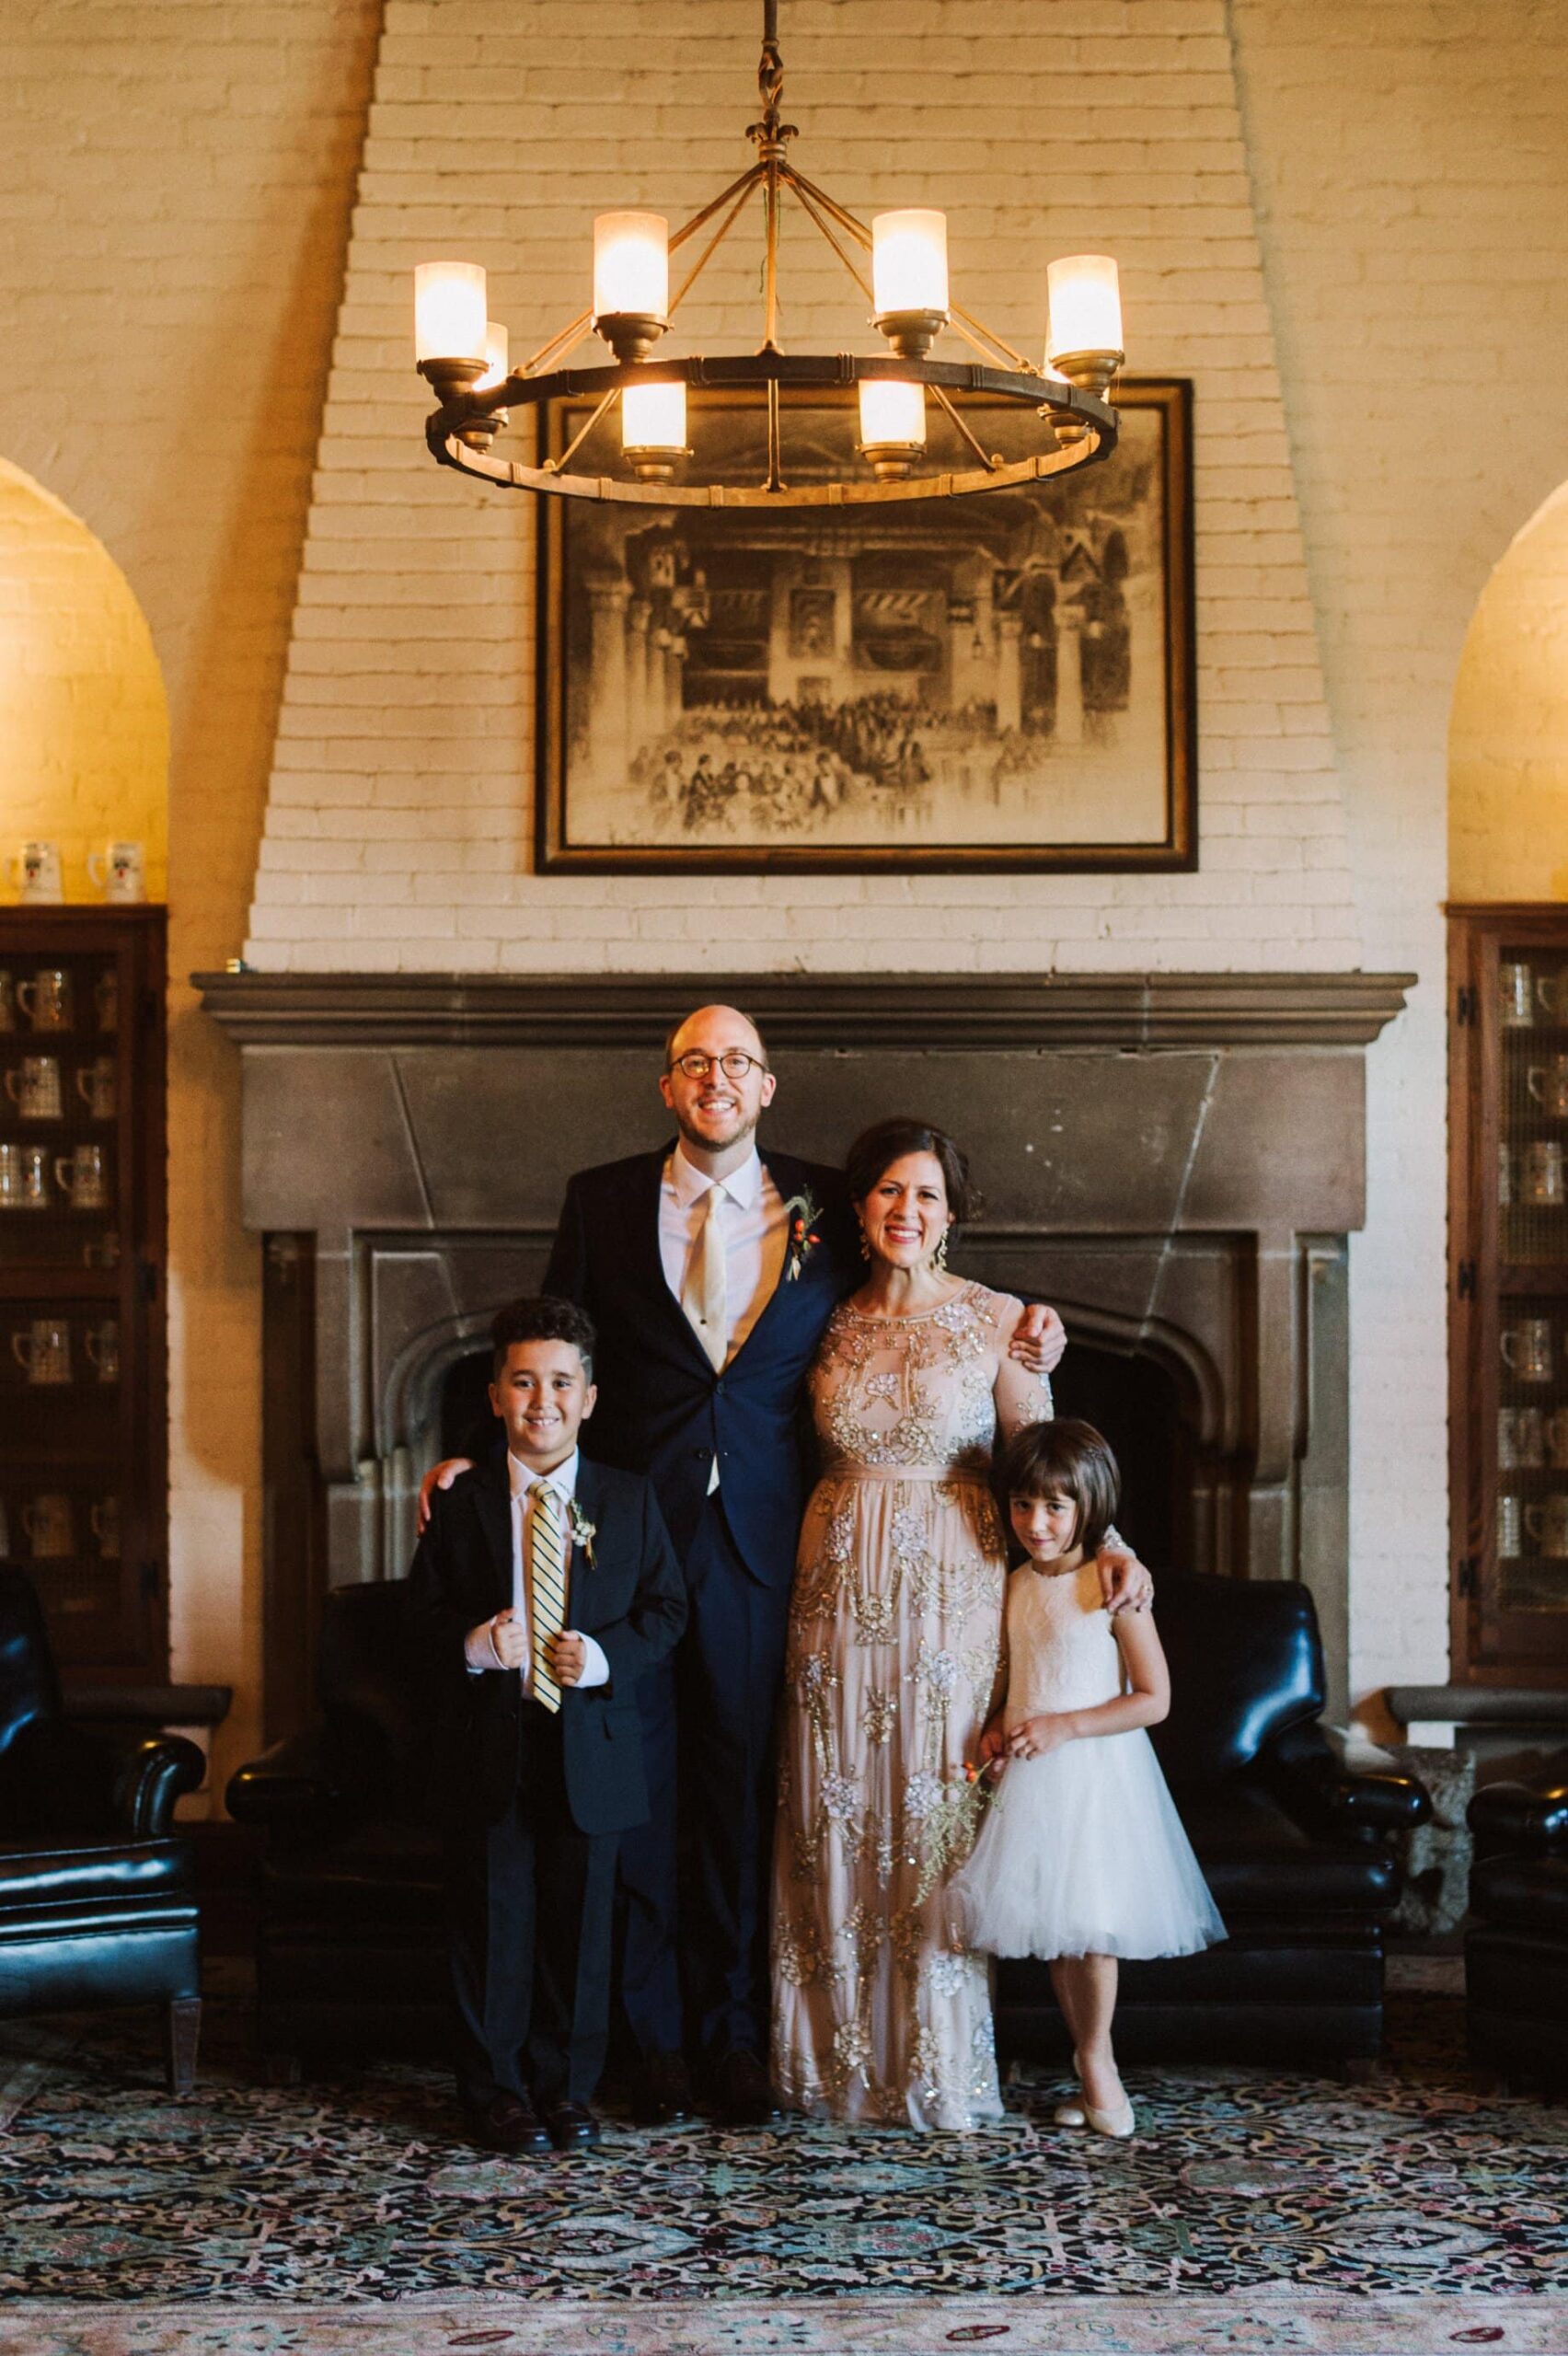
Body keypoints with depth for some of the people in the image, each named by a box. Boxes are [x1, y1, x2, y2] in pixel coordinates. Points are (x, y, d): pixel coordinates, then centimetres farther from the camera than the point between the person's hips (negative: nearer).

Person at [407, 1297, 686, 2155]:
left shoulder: (630, 1502, 3)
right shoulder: (461, 1503, 1)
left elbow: (665, 1607, 5)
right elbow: (423, 1609, 5)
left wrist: (606, 1656, -12)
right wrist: (468, 1645, -16)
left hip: (590, 1750, 1)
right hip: (487, 1743, -1)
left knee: (579, 1923, 8)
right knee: (493, 1922, 5)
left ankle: (566, 2086, 22)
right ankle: (495, 2089, 17)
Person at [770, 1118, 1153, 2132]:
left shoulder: (998, 1320, -1)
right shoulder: (832, 1321, 8)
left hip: (950, 1591, -3)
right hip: (842, 1589, 3)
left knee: (937, 1815, -1)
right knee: (835, 1819, 5)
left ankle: (938, 2065, 11)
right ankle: (840, 2054, 17)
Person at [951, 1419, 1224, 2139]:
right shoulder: (1016, 1588, 8)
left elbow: (1153, 1698, -11)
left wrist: (1063, 1727, -19)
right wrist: (997, 1728, 1)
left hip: (1093, 1774, -6)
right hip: (1030, 1780, 6)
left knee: (1091, 1920, -9)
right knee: (1049, 1924, 5)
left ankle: (1096, 2058, 10)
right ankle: (1089, 2066, 17)